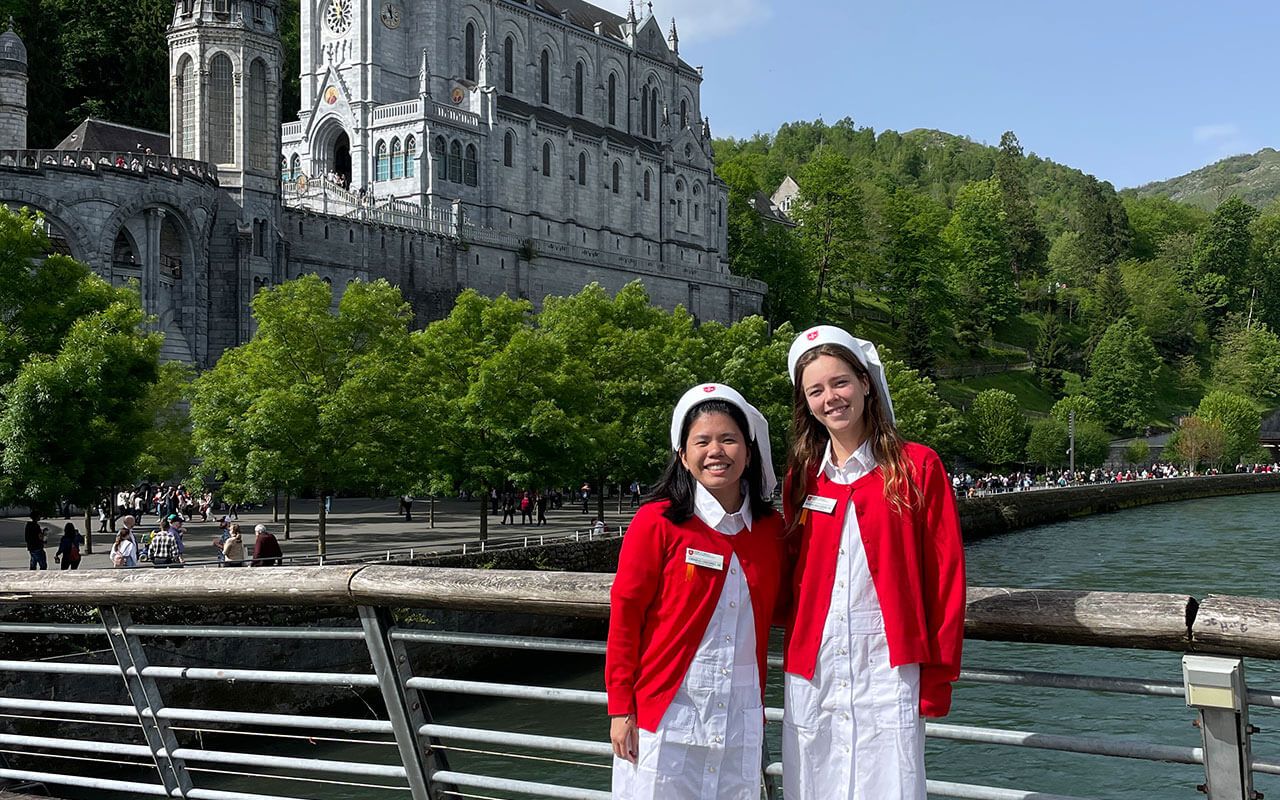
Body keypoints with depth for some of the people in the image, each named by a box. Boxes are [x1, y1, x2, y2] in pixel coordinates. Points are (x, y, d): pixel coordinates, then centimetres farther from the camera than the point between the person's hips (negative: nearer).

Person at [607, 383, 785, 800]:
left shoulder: (770, 527, 6)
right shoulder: (656, 522, -8)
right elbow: (624, 615, -6)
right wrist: (621, 708, -7)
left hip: (741, 717, 4)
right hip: (665, 714, -4)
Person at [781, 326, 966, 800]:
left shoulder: (916, 466, -2)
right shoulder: (802, 475, 10)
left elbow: (945, 576, -3)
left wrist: (938, 675, -5)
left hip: (889, 669, -4)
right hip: (812, 670, 4)